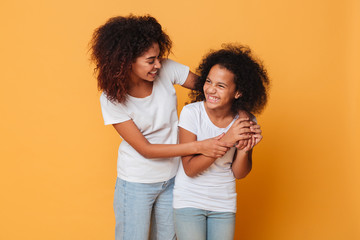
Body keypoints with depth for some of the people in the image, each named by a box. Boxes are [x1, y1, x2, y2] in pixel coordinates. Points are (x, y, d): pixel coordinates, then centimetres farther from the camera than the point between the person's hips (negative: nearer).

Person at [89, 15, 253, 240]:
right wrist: (199, 147, -28)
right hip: (136, 184, -3)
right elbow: (145, 149, -21)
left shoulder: (166, 70, -14)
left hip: (172, 178, 4)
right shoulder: (112, 98, -20)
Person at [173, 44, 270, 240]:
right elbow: (190, 169, -19)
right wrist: (226, 140, -27)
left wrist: (244, 149, -21)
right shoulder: (191, 113, -17)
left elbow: (239, 174, -1)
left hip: (224, 204, 3)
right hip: (189, 200, -3)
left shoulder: (246, 121, -8)